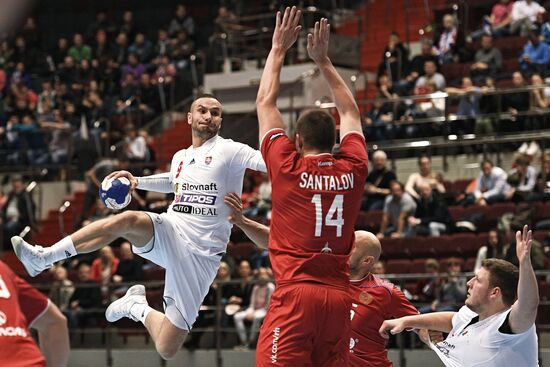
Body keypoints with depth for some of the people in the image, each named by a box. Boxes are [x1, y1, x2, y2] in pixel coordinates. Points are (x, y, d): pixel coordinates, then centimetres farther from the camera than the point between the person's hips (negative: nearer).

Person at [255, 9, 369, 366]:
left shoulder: (288, 169, -1)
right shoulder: (353, 170, 8)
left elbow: (265, 102, 11)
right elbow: (350, 112, 26)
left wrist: (278, 48, 20)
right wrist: (323, 60, 33)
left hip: (296, 294, -5)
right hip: (339, 296, 5)